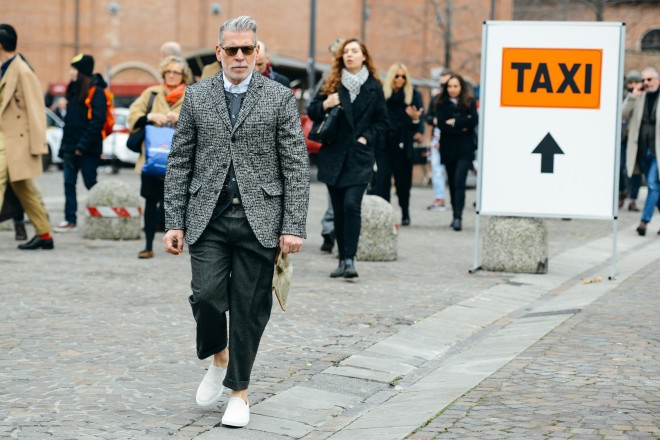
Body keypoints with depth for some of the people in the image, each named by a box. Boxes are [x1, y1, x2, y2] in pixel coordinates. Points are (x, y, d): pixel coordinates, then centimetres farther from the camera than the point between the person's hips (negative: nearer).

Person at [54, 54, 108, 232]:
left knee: (91, 184, -1)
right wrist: (65, 145, 12)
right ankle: (70, 220, 7)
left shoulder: (96, 92, -11)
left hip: (87, 150, -8)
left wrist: (83, 145, -20)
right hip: (71, 147, 8)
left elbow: (97, 121, -18)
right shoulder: (74, 90, 14)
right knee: (69, 183, 4)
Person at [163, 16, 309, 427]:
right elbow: (179, 163, 9)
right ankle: (218, 358, 21)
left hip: (259, 219, -1)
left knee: (249, 309, 1)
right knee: (207, 296, -11)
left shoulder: (280, 98, 1)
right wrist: (175, 222, 2)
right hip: (208, 219, 1)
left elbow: (296, 166, -1)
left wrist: (294, 226, -8)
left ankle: (239, 391, 17)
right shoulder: (197, 96, 7)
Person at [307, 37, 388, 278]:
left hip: (359, 156, -3)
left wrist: (366, 137, -6)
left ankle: (349, 258, -16)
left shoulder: (374, 87, 4)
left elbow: (382, 121, 8)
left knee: (351, 204, -17)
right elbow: (312, 113, 8)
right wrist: (325, 105, -12)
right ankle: (343, 259, 13)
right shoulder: (332, 84, 7)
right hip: (333, 156, 3)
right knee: (338, 210, 5)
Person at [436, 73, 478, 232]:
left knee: (459, 182, -15)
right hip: (448, 148, 3)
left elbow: (474, 120, -10)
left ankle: (458, 217, -22)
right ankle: (456, 215, 18)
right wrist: (461, 128, -11)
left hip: (465, 148, -3)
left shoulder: (469, 102, 4)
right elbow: (441, 124, -6)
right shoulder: (442, 104, 7)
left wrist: (454, 122, -9)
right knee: (452, 183, 8)